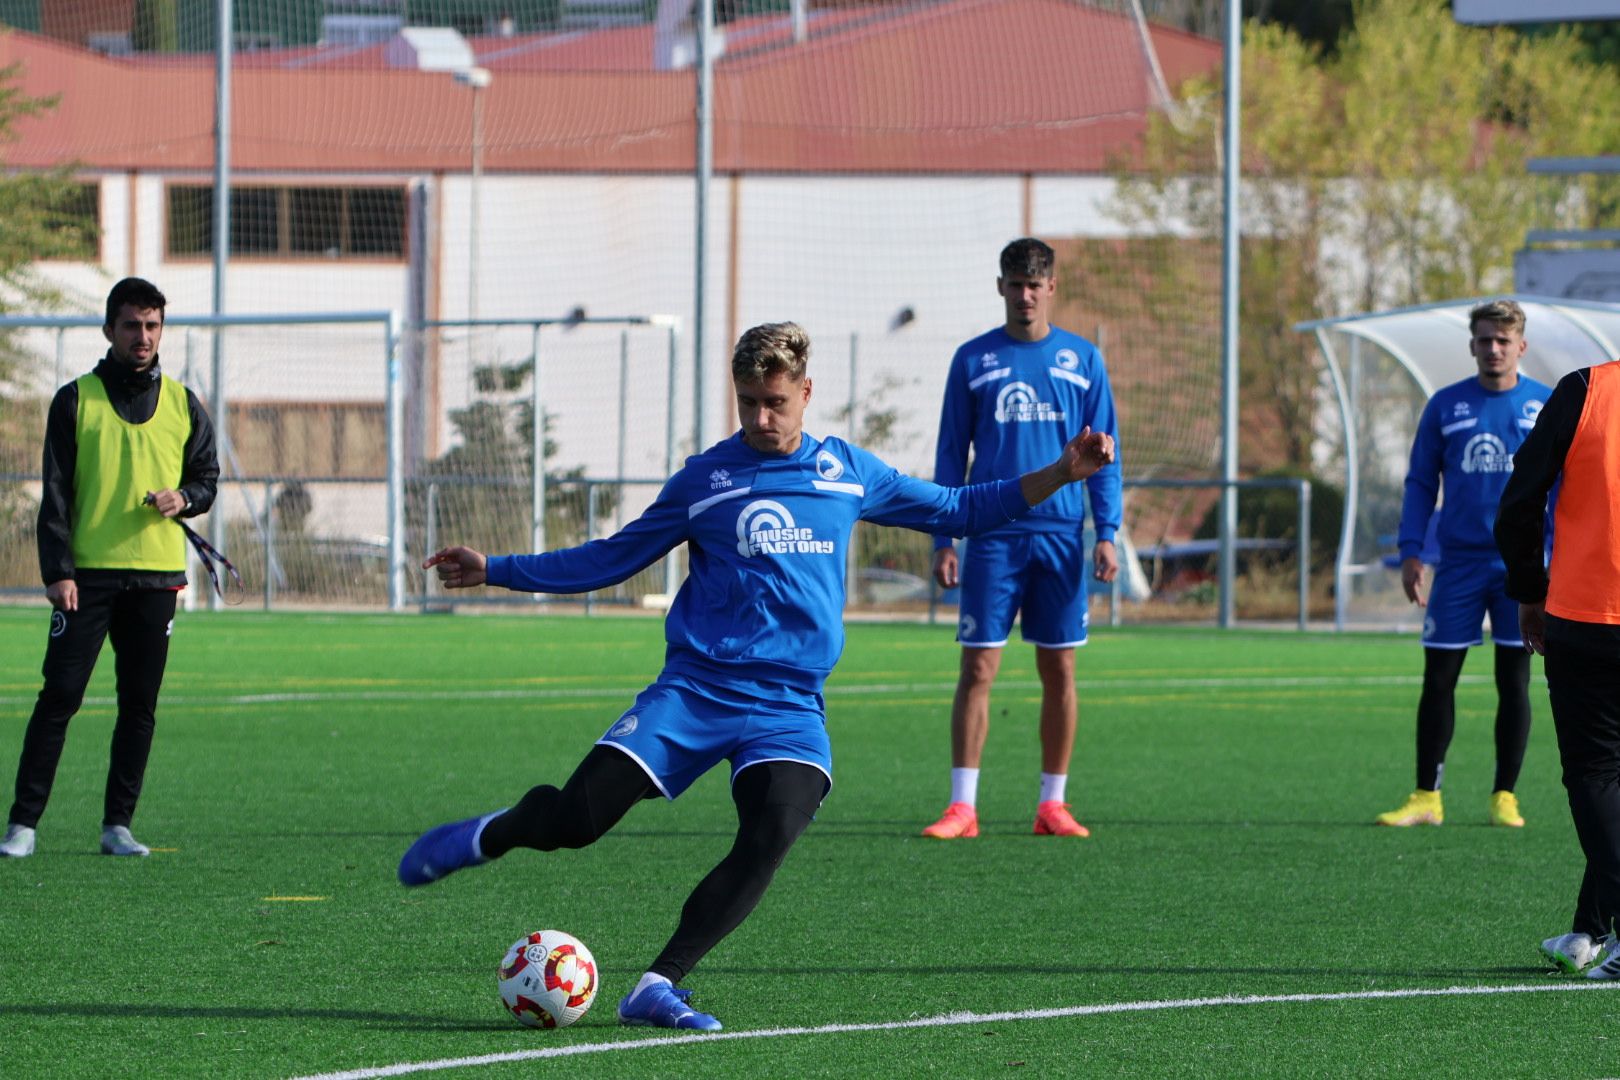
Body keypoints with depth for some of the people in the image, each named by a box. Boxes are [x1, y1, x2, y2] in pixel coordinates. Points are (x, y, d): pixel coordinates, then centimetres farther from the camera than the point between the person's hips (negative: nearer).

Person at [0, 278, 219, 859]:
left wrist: (183, 497, -7)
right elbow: (55, 493, 0)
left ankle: (117, 825, 10)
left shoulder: (183, 405, 11)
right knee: (59, 696, -7)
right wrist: (58, 571, -10)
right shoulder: (76, 400, 3)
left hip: (156, 576, 3)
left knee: (140, 705, 3)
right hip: (88, 574, -3)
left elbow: (207, 475, 17)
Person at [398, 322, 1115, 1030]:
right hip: (696, 687, -1)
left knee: (773, 833, -28)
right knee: (577, 817, -14)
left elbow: (954, 510, 20)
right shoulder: (705, 479, 6)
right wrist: (495, 570, 6)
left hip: (789, 706, 1)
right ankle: (484, 837, 20)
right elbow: (612, 558, 13)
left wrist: (1060, 475, 11)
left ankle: (659, 987, -24)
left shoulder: (847, 472, 11)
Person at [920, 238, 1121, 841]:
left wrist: (1107, 532, -1)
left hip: (1061, 535, 1)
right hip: (992, 536, -1)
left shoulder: (1083, 360, 7)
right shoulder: (973, 360, 6)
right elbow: (951, 453, 7)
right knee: (978, 667, -5)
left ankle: (1052, 806, 11)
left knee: (1059, 670, 3)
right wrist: (941, 538, 0)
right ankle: (962, 807, -4)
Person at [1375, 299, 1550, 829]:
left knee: (1514, 679, 1)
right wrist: (1411, 551, 0)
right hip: (1459, 562, 1)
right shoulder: (1445, 406, 6)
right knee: (1439, 676, 0)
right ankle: (1426, 796, 6)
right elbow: (1420, 482, 9)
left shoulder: (1548, 406, 3)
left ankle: (1504, 796, 9)